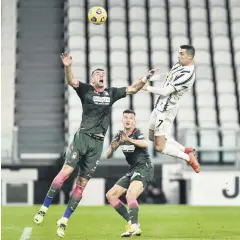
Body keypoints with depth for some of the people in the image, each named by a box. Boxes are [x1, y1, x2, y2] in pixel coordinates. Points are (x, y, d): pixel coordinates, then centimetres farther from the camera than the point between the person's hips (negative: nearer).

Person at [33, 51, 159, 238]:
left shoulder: (111, 93, 14)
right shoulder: (86, 90, 5)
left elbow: (133, 89, 17)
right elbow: (71, 81, -12)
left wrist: (146, 77, 3)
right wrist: (68, 67, -30)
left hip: (97, 143, 3)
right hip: (82, 137, -3)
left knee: (82, 183, 1)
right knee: (66, 170, -19)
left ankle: (63, 221, 7)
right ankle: (44, 209, -9)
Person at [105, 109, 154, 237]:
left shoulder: (137, 133, -11)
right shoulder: (119, 135, 8)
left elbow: (145, 144, -35)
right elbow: (108, 156, 7)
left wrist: (129, 139, -51)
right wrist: (112, 148, -16)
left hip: (144, 168, -8)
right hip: (132, 170, 9)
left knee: (130, 196, -31)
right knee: (110, 195, 7)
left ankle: (134, 226, -43)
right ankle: (131, 222, 4)